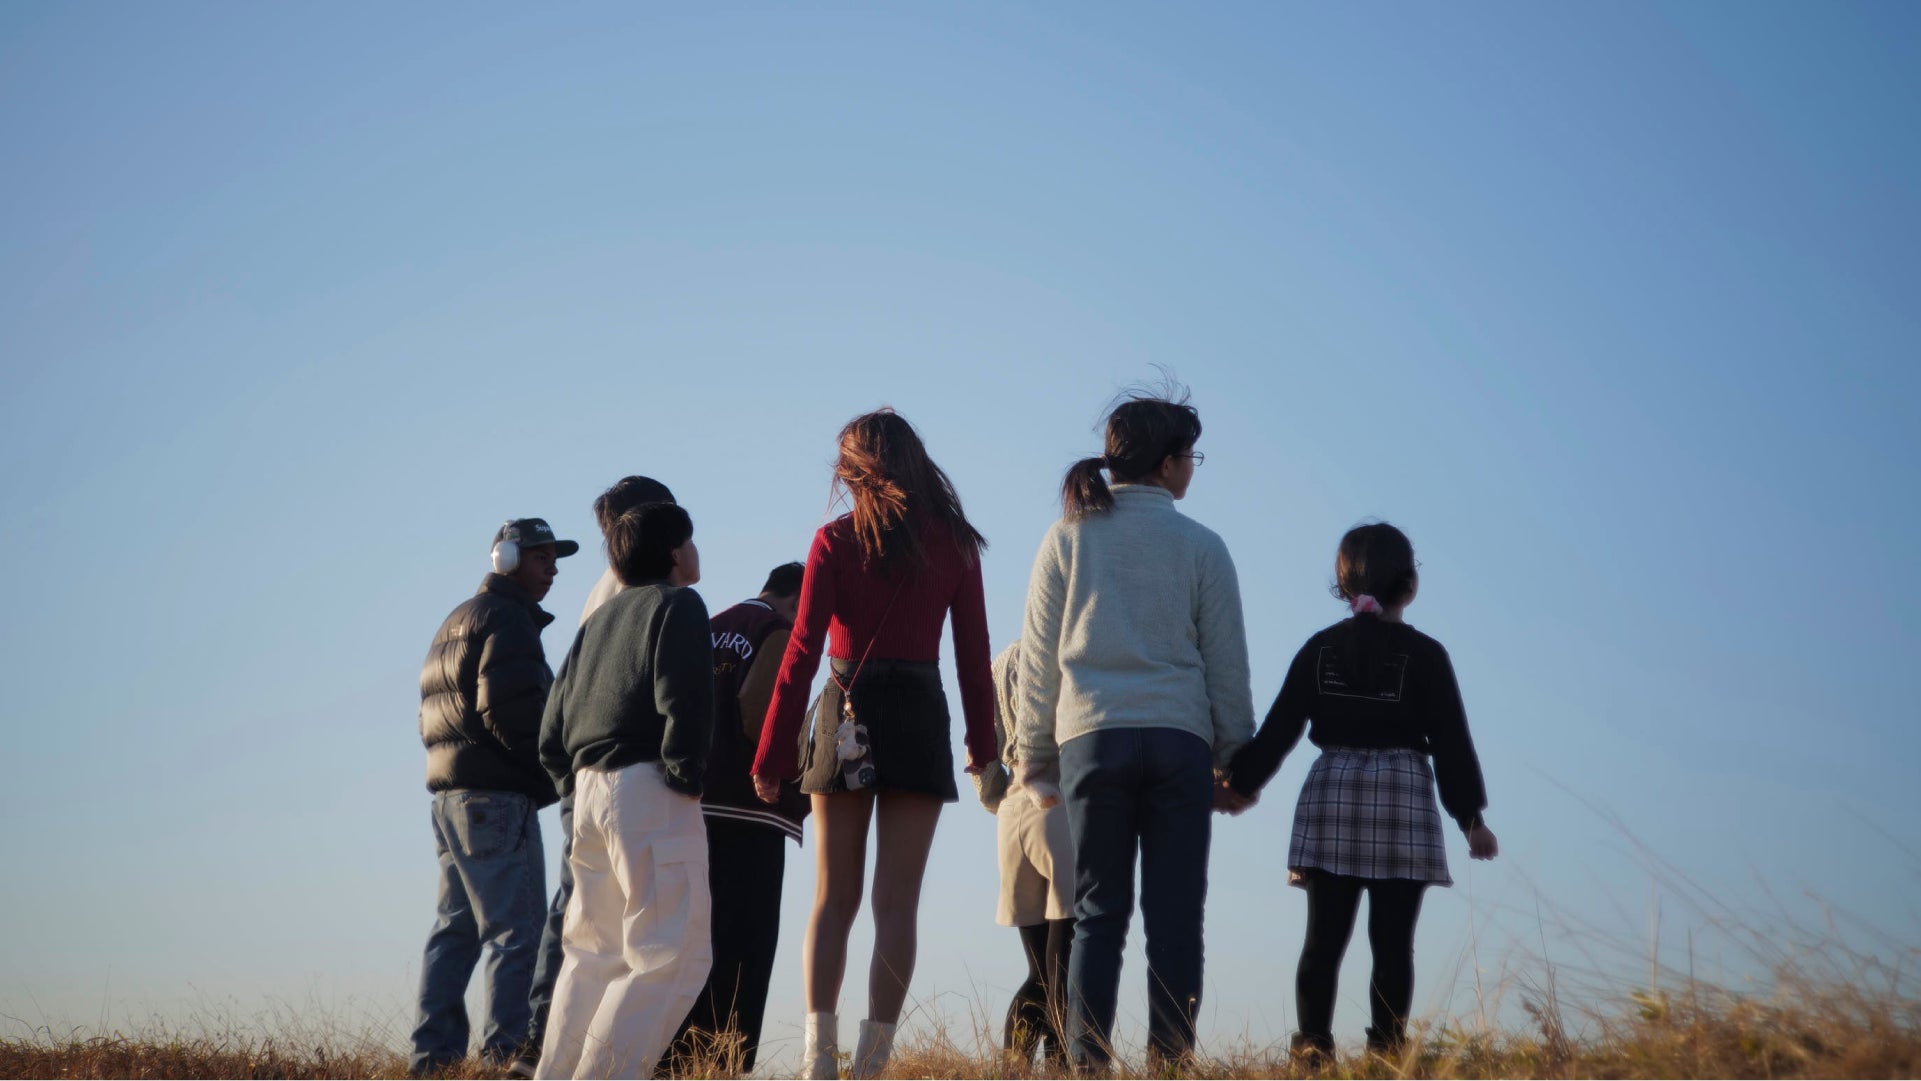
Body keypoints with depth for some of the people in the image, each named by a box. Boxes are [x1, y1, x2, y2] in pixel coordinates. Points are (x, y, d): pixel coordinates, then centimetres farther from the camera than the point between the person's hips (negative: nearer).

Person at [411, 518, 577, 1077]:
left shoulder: (456, 622, 22)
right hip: (496, 797, -10)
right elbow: (512, 712, -21)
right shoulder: (507, 619, -9)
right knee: (514, 932, -9)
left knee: (456, 927, 12)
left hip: (450, 794, 10)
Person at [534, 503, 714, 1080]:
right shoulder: (679, 605, 0)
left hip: (590, 788, 8)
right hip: (649, 791, -8)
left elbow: (552, 728, 19)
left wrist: (576, 782, 20)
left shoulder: (599, 619, 22)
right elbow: (684, 701, -16)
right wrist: (686, 776, -9)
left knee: (595, 952, 15)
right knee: (673, 955, -9)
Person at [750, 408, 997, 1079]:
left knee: (834, 898, 9)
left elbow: (802, 651, -5)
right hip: (921, 717, 0)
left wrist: (772, 753, -3)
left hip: (846, 719, 0)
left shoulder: (835, 542, -2)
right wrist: (981, 745, 11)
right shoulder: (954, 544, 3)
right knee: (897, 902, 3)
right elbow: (973, 652, 3)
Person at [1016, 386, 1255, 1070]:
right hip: (1179, 740, -1)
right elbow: (1227, 666, 7)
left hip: (1090, 738, 1)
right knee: (1174, 918, 1)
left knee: (1098, 916, 2)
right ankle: (1170, 1067, -3)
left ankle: (1088, 1066, -6)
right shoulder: (1201, 546, 5)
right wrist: (1236, 760, 15)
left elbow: (1038, 661, 7)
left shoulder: (1068, 538, 7)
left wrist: (1035, 758, 14)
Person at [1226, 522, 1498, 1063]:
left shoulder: (1320, 649, 5)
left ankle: (1313, 1049, -5)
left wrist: (1240, 782, 11)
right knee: (1392, 940, -2)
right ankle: (1386, 1053, -5)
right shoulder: (1424, 654, -3)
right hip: (1403, 801, -3)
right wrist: (1471, 816, 5)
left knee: (1324, 936, 1)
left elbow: (1278, 729, 3)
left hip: (1330, 797, 3)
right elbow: (1451, 741, -2)